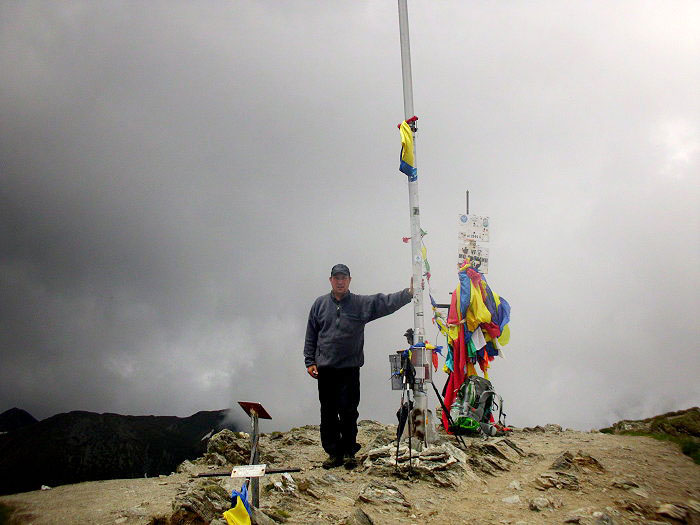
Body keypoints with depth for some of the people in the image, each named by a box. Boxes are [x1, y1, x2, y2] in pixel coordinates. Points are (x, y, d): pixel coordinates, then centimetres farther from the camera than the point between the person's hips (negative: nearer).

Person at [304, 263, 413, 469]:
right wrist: (310, 361, 5)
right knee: (328, 413, 7)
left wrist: (409, 292, -23)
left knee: (349, 413, 2)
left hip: (350, 368, -1)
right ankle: (333, 453, 19)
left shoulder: (361, 304, 3)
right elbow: (311, 336, 10)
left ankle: (349, 452, 17)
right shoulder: (320, 304, 8)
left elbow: (386, 302, -9)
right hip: (325, 369, 2)